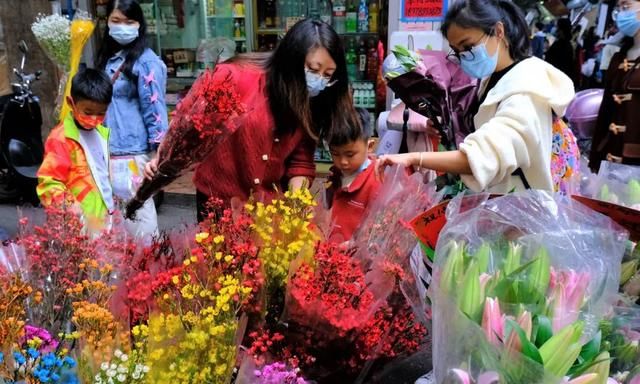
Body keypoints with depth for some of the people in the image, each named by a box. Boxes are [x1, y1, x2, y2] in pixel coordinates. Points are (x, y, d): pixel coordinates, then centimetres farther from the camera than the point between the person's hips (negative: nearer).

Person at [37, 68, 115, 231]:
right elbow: (48, 183, -13)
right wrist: (69, 207, -25)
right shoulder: (60, 138, -10)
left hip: (106, 219, 7)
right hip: (81, 224, -7)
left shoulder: (103, 133, 14)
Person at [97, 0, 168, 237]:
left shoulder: (146, 62, -10)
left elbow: (155, 108, -13)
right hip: (107, 151, 8)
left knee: (137, 217, -2)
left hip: (132, 154, -7)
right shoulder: (107, 58, 13)